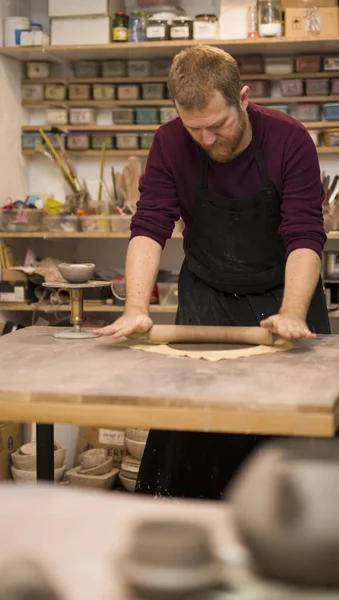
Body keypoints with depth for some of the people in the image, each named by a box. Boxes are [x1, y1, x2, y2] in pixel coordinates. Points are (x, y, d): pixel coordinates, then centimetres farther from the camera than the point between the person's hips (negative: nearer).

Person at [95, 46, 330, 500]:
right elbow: (150, 228, -18)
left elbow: (305, 237, -24)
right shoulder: (171, 144, -13)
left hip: (285, 292, -1)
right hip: (207, 296, 1)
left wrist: (292, 315, -38)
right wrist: (137, 308, -32)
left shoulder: (290, 140, -19)